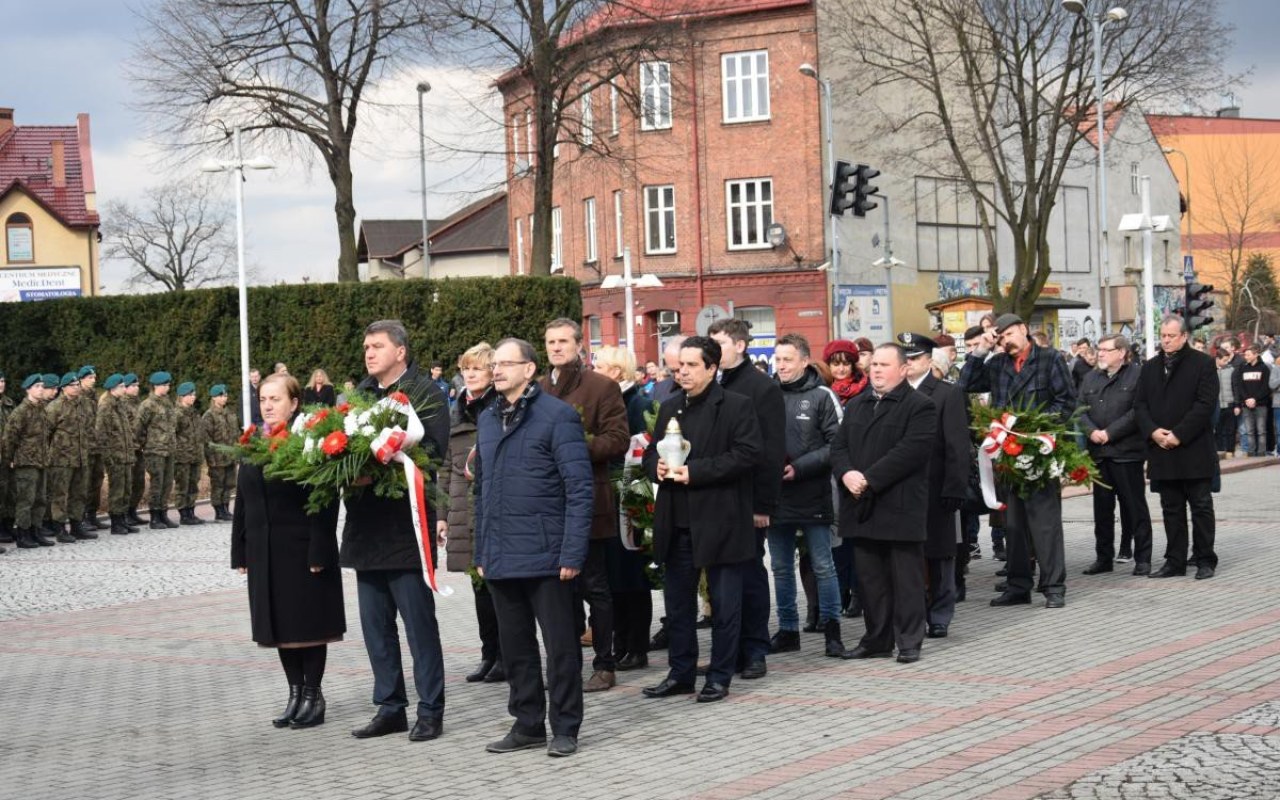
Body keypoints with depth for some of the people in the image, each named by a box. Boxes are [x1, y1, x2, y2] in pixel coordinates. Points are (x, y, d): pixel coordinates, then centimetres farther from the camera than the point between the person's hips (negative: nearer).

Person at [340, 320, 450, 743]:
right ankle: (390, 708, 20)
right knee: (375, 623, 10)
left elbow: (432, 450, -16)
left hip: (406, 524, -7)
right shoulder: (361, 393, 17)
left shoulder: (425, 393, -4)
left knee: (419, 620, -2)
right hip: (367, 524, 7)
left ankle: (430, 711, 6)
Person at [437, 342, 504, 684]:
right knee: (480, 584, 10)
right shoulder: (457, 413, 16)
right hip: (465, 512, 6)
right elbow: (447, 466, 17)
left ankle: (505, 657, 5)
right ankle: (490, 654, 19)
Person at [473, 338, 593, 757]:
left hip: (545, 555, -6)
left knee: (561, 645, 3)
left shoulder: (558, 415, -8)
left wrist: (573, 552, -16)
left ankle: (565, 728, 13)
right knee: (515, 646, 13)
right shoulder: (488, 419, 13)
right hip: (501, 558, 7)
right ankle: (527, 724, 24)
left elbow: (580, 488, -11)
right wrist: (481, 551, 14)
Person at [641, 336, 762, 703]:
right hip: (677, 522, 6)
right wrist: (657, 467, -6)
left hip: (721, 520, -6)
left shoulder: (737, 406, -5)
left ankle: (719, 677, 12)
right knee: (677, 602, 12)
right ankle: (680, 673, 22)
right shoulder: (670, 408, 14)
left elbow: (748, 454, -14)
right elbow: (651, 453, 19)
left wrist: (695, 471, -18)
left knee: (724, 604, 3)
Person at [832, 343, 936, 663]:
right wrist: (847, 474, -9)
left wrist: (869, 478, -19)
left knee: (906, 578, 0)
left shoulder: (919, 406, -4)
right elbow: (838, 446, 13)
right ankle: (877, 640, 18)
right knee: (870, 578, 10)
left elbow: (910, 451, -16)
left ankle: (909, 641, 7)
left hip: (900, 507, -6)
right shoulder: (856, 405, 19)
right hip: (862, 507, 6)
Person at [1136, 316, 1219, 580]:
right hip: (1161, 450, 5)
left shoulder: (1203, 363, -2)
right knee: (1171, 508, 9)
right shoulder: (1150, 368, 14)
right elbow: (1140, 405, 9)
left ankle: (1205, 560, 8)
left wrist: (1179, 435, -16)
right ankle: (1175, 561, 13)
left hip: (1194, 449, -5)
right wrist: (1153, 432, -9)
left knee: (1201, 506, 2)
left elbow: (1205, 404, -10)